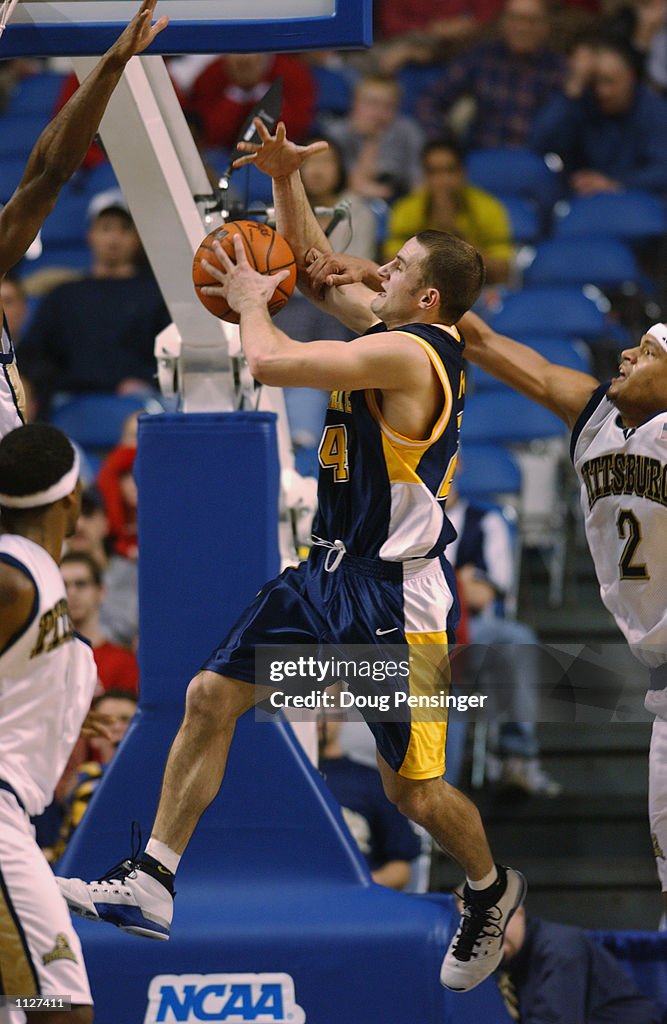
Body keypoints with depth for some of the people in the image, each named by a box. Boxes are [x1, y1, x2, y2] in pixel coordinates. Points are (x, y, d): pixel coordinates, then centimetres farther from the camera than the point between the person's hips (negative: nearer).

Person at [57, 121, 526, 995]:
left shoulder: (407, 352, -21)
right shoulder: (388, 328, 7)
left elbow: (269, 362, -26)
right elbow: (312, 266, 23)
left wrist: (252, 300, -5)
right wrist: (285, 178, 8)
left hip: (395, 593, -9)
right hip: (331, 571, 10)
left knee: (410, 786, 2)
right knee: (210, 697, 1)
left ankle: (491, 889, 31)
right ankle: (151, 884, 3)